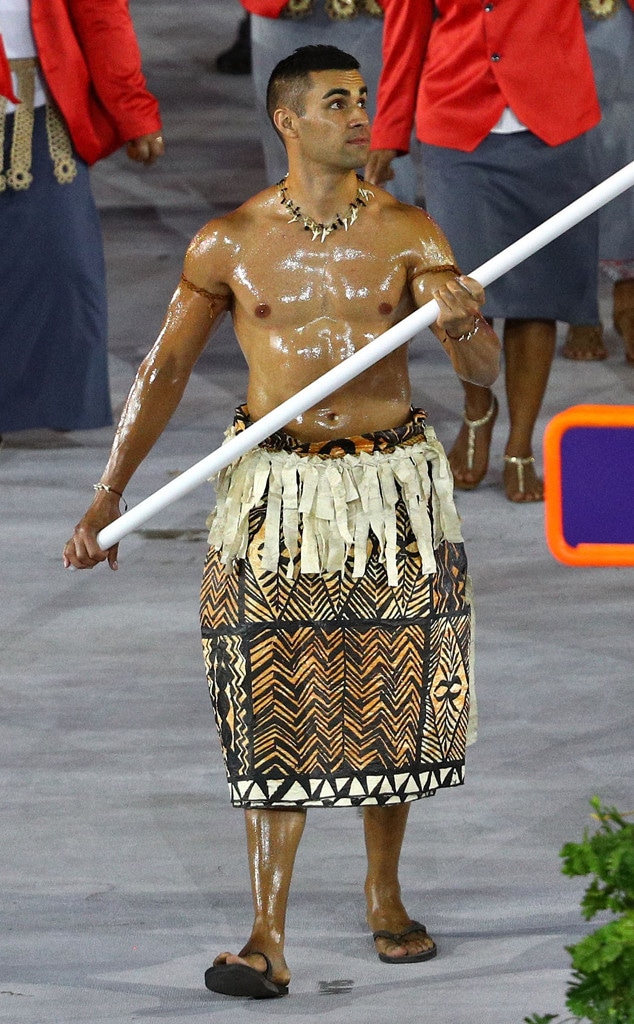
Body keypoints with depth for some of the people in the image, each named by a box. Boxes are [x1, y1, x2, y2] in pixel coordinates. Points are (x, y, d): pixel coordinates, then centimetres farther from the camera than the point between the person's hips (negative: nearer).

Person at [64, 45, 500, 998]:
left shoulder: (407, 234, -2)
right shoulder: (230, 244, -2)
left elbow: (482, 371, -7)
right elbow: (165, 371, 2)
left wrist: (465, 324, -32)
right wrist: (107, 498, -5)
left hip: (393, 488, 1)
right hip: (277, 489, -1)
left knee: (391, 702, 8)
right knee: (275, 708, -6)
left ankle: (385, 899, 28)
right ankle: (267, 942, -8)